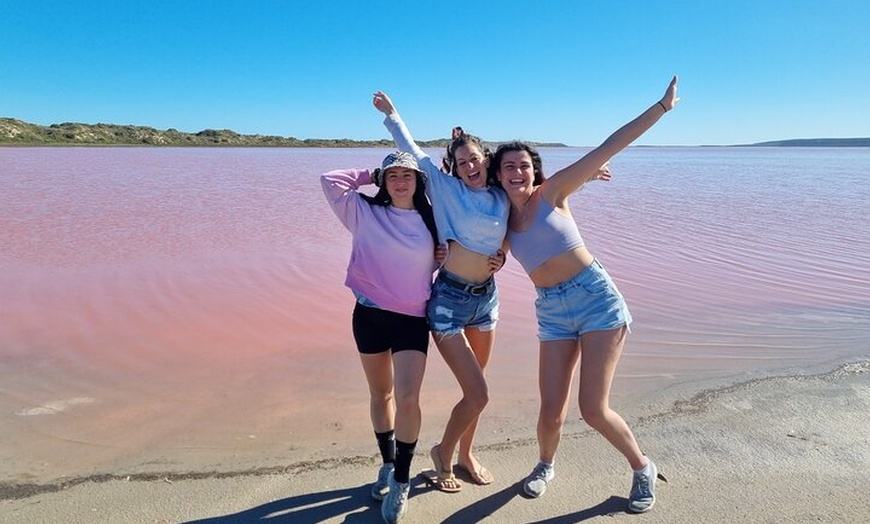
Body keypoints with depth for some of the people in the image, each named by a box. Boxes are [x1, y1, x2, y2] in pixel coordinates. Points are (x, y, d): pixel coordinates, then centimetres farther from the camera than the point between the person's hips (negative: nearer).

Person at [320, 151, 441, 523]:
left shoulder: (431, 221, 4)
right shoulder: (365, 212, -1)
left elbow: (441, 261, 19)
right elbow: (330, 181, -5)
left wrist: (446, 257, -3)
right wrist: (369, 175, 3)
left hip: (414, 319, 0)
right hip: (370, 314, 0)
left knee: (408, 400, -9)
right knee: (381, 395, 14)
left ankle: (401, 481, 10)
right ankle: (387, 464, 35)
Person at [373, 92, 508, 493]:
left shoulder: (502, 199, 5)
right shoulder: (445, 188, -7)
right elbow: (412, 151, 2)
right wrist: (391, 113, 10)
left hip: (487, 297, 5)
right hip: (449, 298, -5)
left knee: (475, 389, 17)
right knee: (478, 395, -5)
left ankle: (466, 454, 38)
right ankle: (442, 453, 21)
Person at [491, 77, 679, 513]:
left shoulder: (552, 191, -4)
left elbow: (609, 148, -5)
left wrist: (662, 105, -5)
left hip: (596, 298, -3)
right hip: (551, 312, 4)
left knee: (593, 409, -8)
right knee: (551, 413, 0)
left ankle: (642, 468, 23)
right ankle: (545, 464, 35)